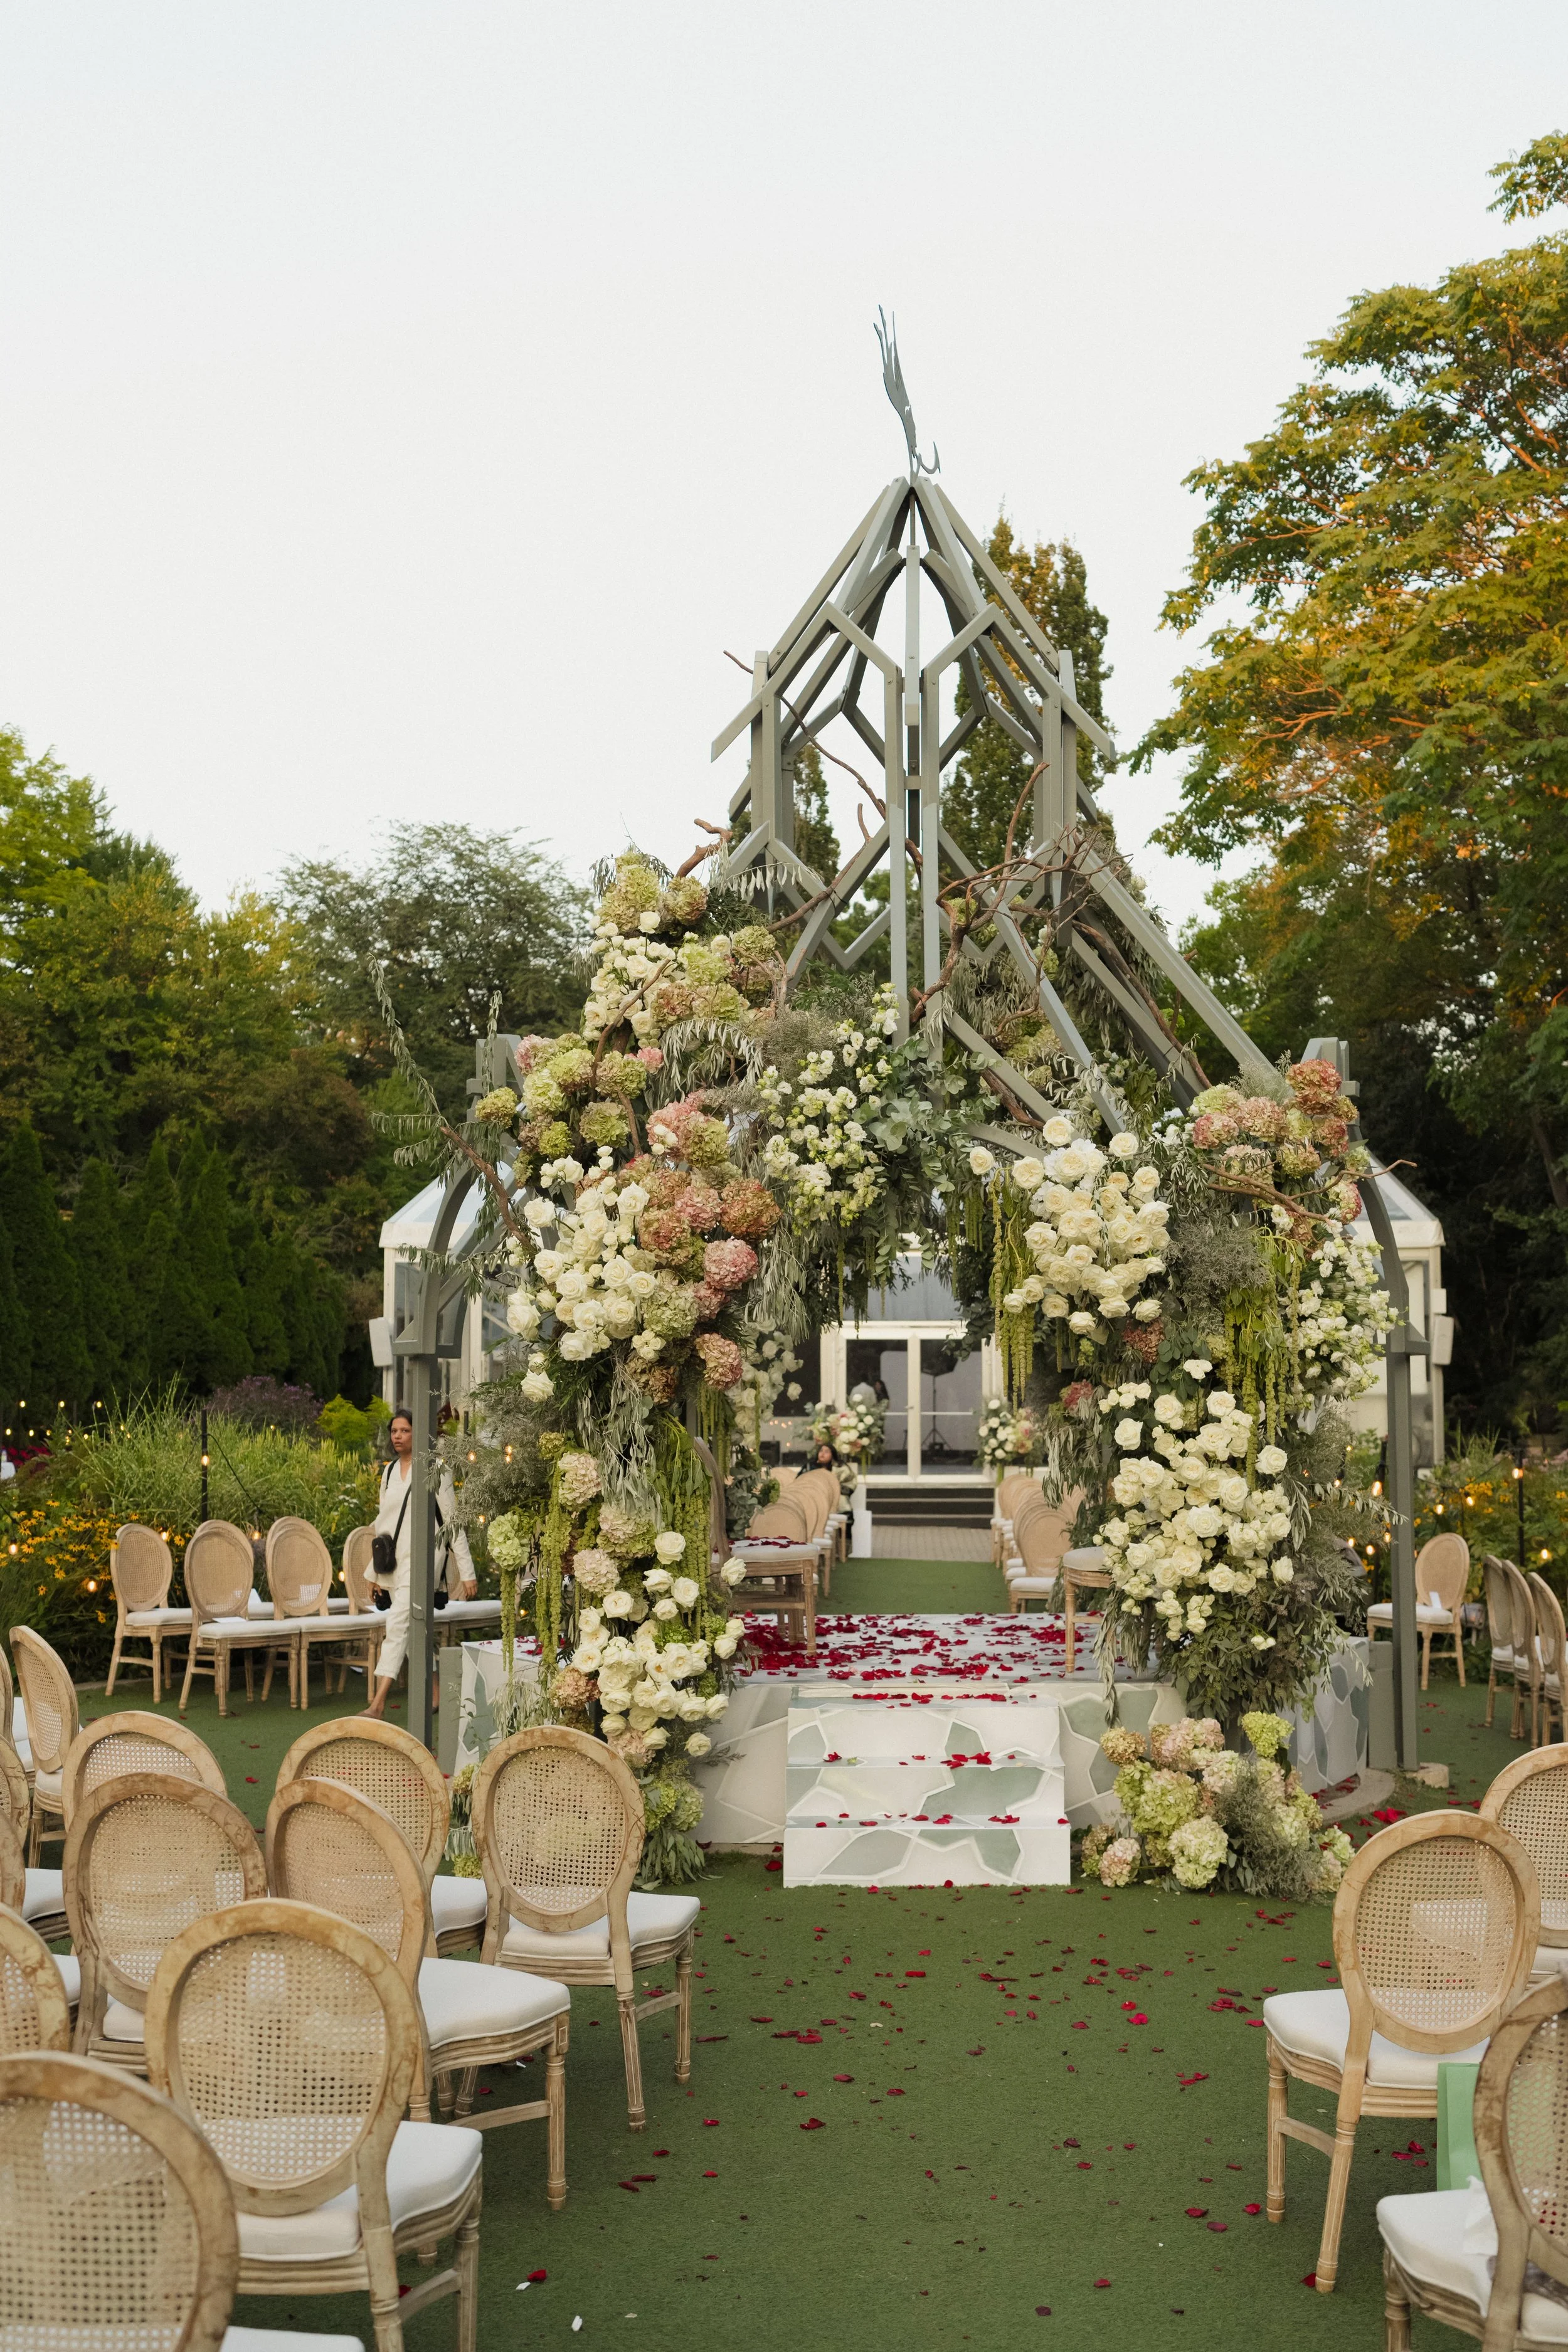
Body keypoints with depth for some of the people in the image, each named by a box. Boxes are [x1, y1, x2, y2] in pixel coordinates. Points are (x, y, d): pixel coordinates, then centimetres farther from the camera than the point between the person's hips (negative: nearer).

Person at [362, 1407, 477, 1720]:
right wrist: (375, 1570, 19)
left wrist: (467, 1572, -9)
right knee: (413, 1631, 12)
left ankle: (378, 1705, -23)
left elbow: (452, 1521, -7)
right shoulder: (390, 1471, 12)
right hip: (396, 1559, 7)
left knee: (397, 1622, -18)